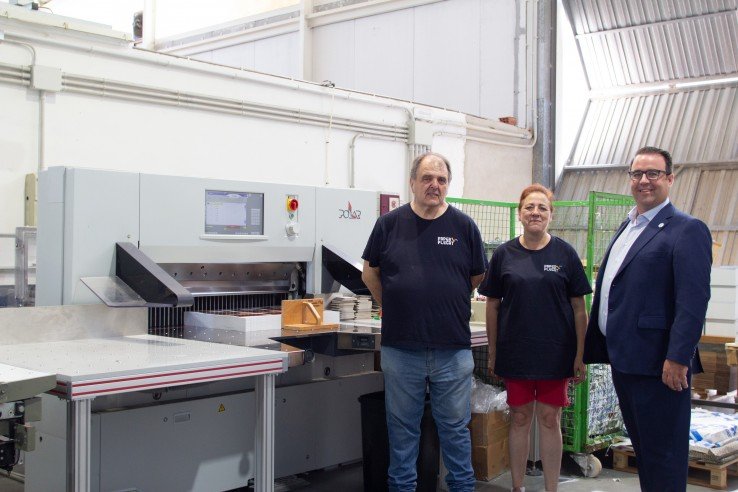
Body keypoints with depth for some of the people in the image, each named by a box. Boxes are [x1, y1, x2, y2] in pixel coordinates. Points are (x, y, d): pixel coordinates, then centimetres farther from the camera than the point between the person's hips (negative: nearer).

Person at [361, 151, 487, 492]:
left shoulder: (464, 226, 3)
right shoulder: (390, 224, 2)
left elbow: (477, 276, 13)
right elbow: (370, 273, 12)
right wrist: (393, 307, 10)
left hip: (453, 349, 0)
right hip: (401, 347, 0)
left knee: (455, 426, 10)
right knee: (402, 428, 11)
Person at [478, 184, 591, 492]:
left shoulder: (564, 253, -1)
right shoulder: (504, 254, 2)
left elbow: (578, 308, 1)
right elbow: (493, 305, 6)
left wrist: (580, 355, -2)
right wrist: (492, 352, 5)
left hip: (555, 352, -1)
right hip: (516, 351, 1)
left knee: (550, 420, 6)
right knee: (520, 418, 9)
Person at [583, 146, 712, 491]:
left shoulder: (687, 230, -10)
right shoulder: (627, 227, 16)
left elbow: (693, 301, -18)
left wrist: (678, 359, -23)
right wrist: (595, 348, 18)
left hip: (658, 364, -8)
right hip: (624, 359, 9)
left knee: (663, 455, 2)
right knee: (642, 447, 18)